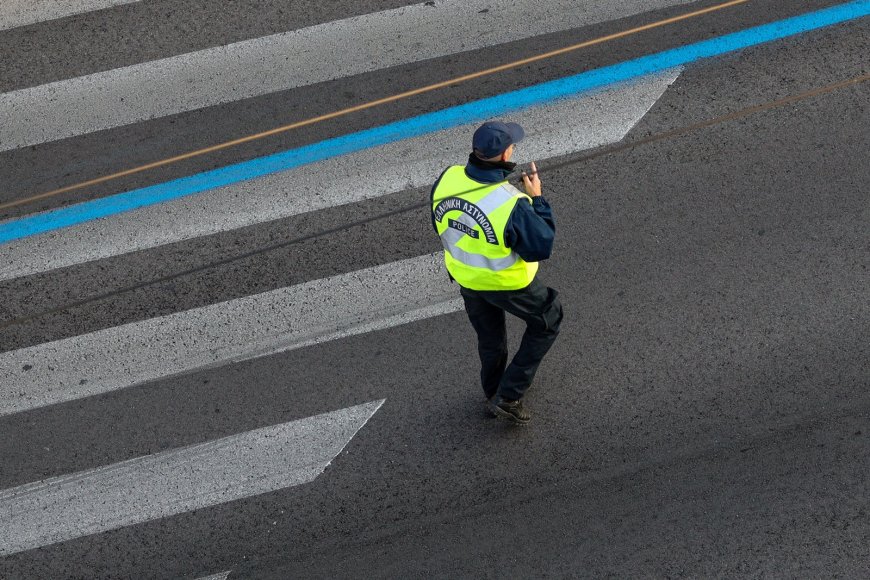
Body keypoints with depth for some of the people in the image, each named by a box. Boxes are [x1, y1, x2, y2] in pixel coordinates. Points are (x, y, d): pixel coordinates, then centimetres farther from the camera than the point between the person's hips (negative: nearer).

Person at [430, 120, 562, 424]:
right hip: (507, 283, -5)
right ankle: (508, 396, 23)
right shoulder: (512, 204, -38)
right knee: (547, 321, 23)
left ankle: (493, 393, 54)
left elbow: (439, 225, -2)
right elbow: (541, 248, -24)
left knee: (489, 337, 30)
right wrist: (536, 199, -18)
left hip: (465, 277, 5)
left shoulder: (447, 180, -21)